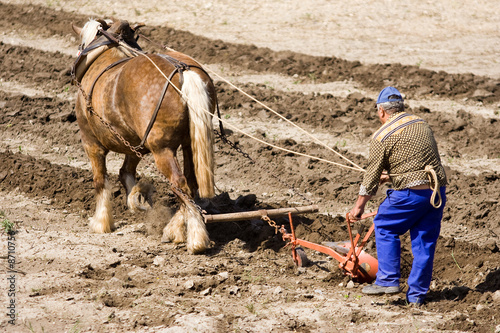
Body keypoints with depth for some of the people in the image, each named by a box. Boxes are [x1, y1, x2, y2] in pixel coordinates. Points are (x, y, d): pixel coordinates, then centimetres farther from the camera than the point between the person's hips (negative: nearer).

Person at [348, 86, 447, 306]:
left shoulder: (382, 136, -4)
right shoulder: (421, 124, 15)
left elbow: (371, 176, 0)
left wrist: (359, 206, 10)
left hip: (411, 193, -6)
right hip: (438, 190, 6)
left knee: (385, 227, 14)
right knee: (425, 241, 11)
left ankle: (388, 280, 11)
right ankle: (417, 294, 15)